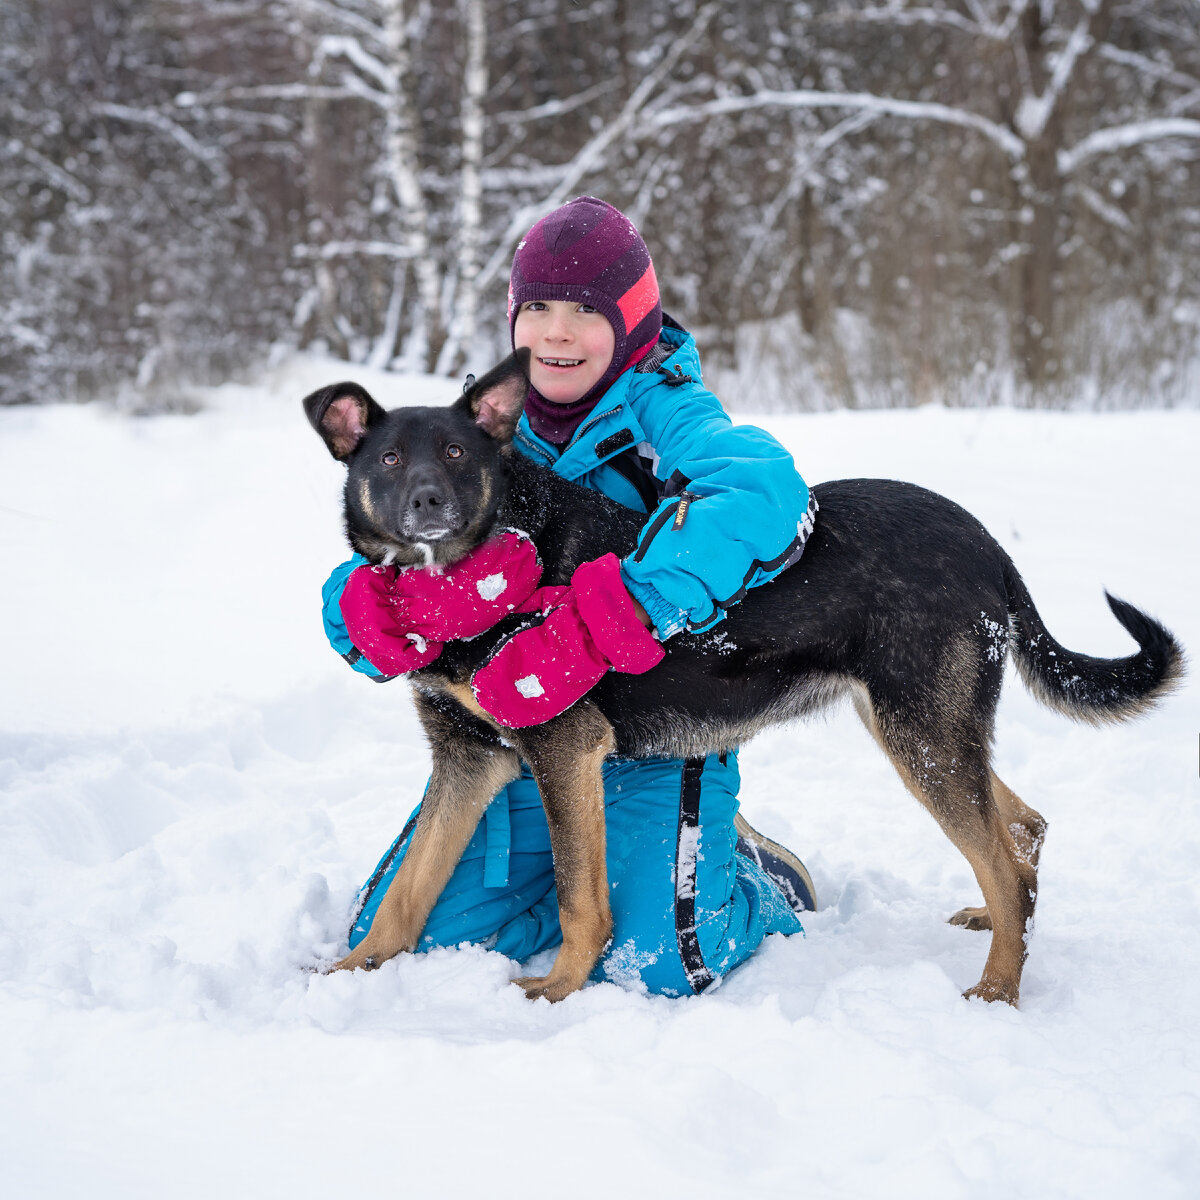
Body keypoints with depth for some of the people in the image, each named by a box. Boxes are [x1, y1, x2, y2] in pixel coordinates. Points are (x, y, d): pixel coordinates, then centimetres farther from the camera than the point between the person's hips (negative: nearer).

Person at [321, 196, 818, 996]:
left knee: (655, 968, -20)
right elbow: (354, 597, -1)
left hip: (654, 743, -5)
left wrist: (594, 629, -44)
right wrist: (375, 598, -29)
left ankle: (757, 886, 15)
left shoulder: (664, 416, -12)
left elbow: (762, 496, -36)